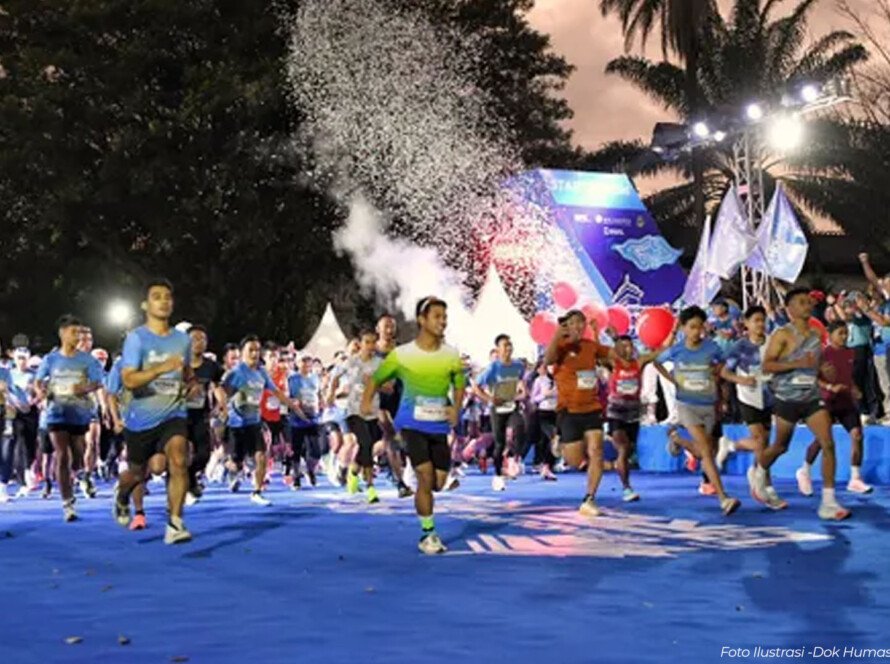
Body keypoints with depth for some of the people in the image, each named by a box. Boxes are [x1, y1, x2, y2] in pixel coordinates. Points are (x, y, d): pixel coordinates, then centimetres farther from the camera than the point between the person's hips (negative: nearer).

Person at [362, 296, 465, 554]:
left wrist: (456, 408, -6)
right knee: (426, 478, -13)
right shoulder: (402, 355, -7)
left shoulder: (451, 355, 0)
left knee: (439, 483, 4)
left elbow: (459, 385, 13)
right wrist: (367, 401, -13)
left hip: (439, 425, 3)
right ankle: (428, 534, 1)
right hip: (413, 423, -3)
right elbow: (376, 378, 4)